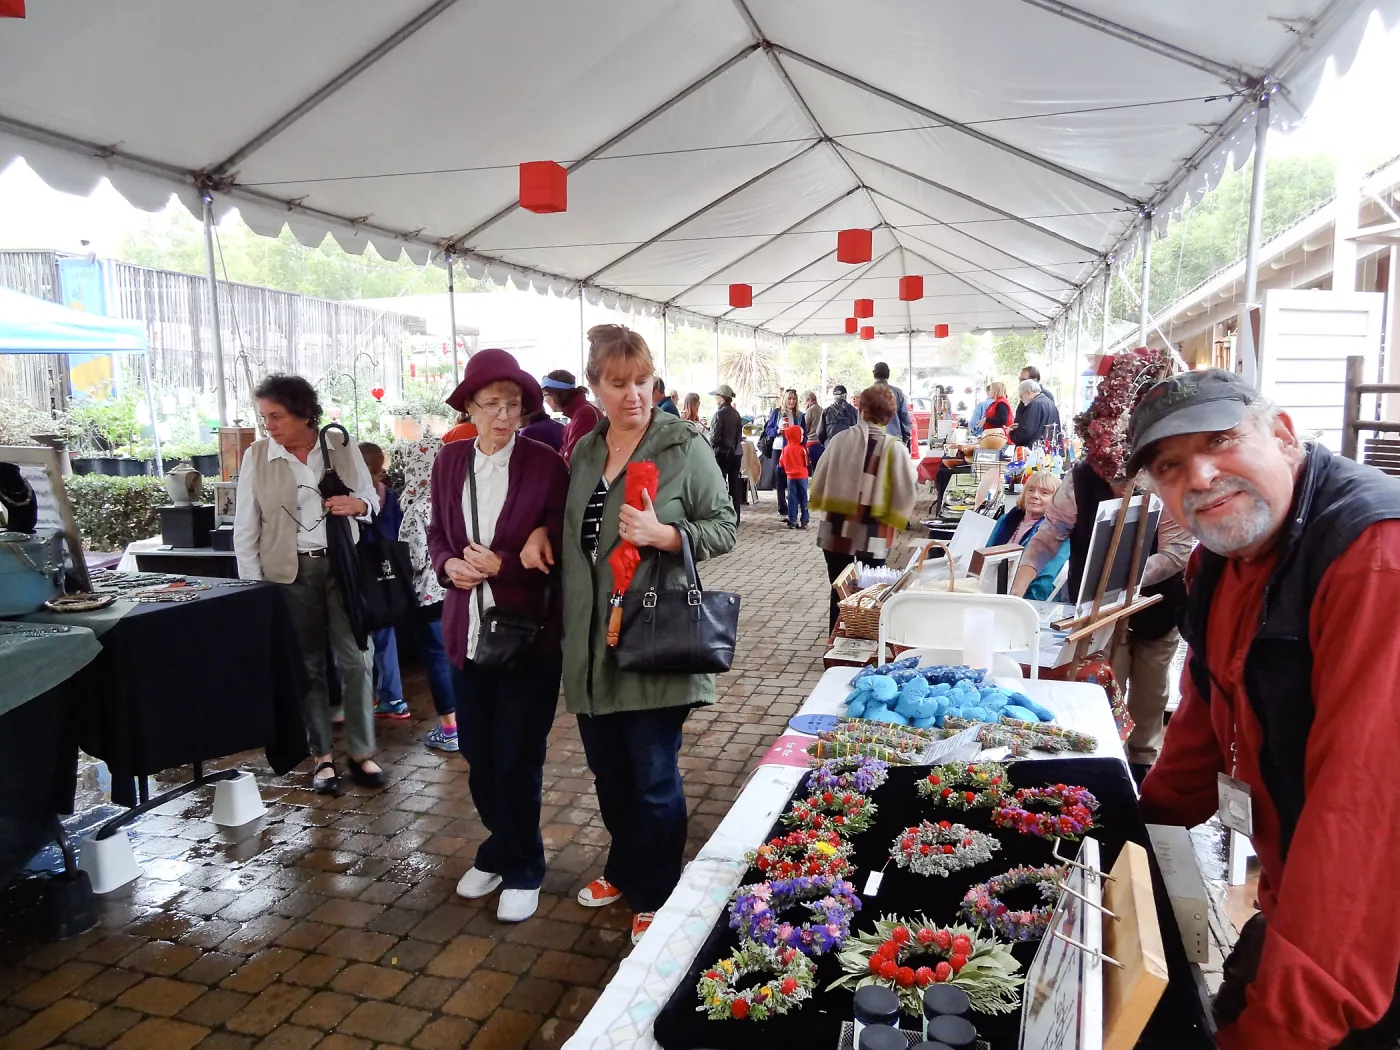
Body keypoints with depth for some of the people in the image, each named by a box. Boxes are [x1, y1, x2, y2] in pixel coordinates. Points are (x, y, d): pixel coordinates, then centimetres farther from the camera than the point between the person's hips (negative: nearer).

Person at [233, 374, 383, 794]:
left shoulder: (343, 447, 0)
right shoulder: (256, 455, -2)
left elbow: (372, 500, 11)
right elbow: (245, 528, 1)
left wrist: (358, 505, -13)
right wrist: (253, 586, -3)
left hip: (342, 564, 1)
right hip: (289, 572, 0)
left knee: (355, 659, 0)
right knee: (307, 664, 7)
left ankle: (361, 752, 13)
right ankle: (322, 756, 18)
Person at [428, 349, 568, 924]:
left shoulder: (546, 464, -10)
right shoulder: (450, 461, 4)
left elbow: (558, 550, -9)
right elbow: (437, 532, 11)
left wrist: (501, 564, -21)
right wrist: (449, 564, -10)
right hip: (467, 630, 5)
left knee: (518, 761, 4)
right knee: (478, 754, 15)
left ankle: (522, 868, 26)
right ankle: (500, 848, 38)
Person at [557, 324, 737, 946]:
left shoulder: (684, 446, -8)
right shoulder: (584, 453, 10)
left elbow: (724, 527, -7)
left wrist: (663, 534, -22)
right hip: (592, 643, 6)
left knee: (653, 777, 4)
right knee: (607, 770, 19)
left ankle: (655, 896, 25)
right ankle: (623, 869, 42)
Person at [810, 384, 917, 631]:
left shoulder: (841, 439, -3)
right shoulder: (895, 448, -7)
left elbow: (819, 481, 4)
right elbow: (904, 496, -7)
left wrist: (823, 505, 22)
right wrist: (894, 521, 9)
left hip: (837, 530, 2)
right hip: (873, 535, -2)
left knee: (839, 592, 12)